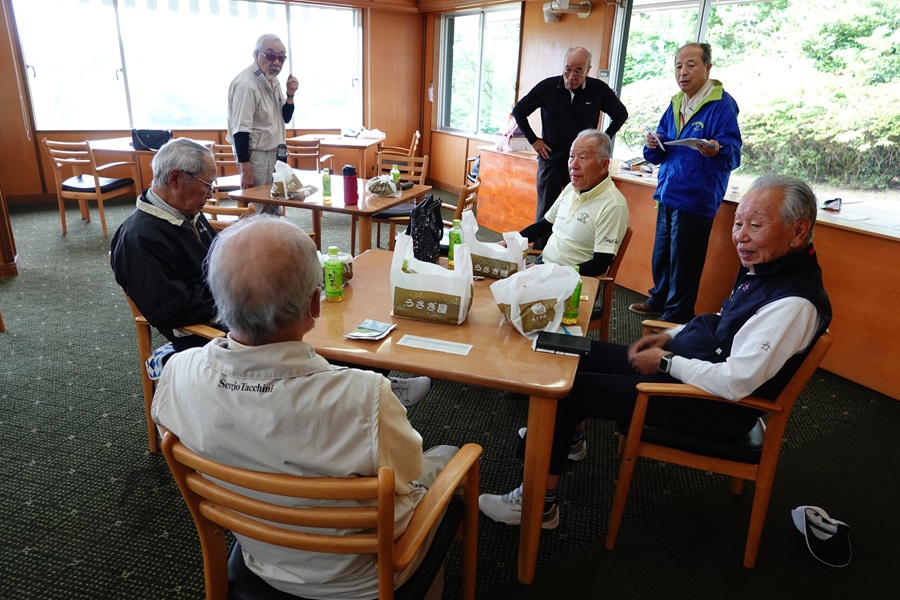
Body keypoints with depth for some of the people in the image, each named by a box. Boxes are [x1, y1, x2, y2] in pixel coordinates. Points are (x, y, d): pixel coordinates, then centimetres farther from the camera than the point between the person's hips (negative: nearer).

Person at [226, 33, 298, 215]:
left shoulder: (273, 80, 8)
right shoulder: (246, 84, -20)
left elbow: (285, 118, 13)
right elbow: (240, 130, -22)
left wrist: (290, 95, -5)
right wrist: (245, 171, -24)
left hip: (273, 151, 9)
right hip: (255, 154, -9)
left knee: (274, 206, 13)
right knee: (263, 211, -4)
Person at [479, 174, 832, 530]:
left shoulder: (794, 303, -27)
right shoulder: (763, 265, 2)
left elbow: (735, 383, -31)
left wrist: (666, 361, -19)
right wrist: (670, 336, 6)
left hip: (715, 407, -10)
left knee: (567, 389, -12)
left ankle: (539, 504, 4)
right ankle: (565, 433, 35)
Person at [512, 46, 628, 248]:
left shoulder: (599, 89, -6)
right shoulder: (548, 86, -7)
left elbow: (621, 115, 11)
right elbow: (518, 111, 5)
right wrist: (533, 139, 1)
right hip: (551, 161, 0)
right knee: (544, 214, 6)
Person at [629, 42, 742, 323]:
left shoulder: (722, 104, -11)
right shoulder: (675, 104, 12)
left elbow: (733, 152, -17)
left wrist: (717, 151, -39)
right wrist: (654, 145, -8)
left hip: (696, 198, -7)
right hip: (668, 194, 7)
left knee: (683, 260, 2)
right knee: (661, 254, 17)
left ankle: (677, 314, 17)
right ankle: (660, 299, 36)